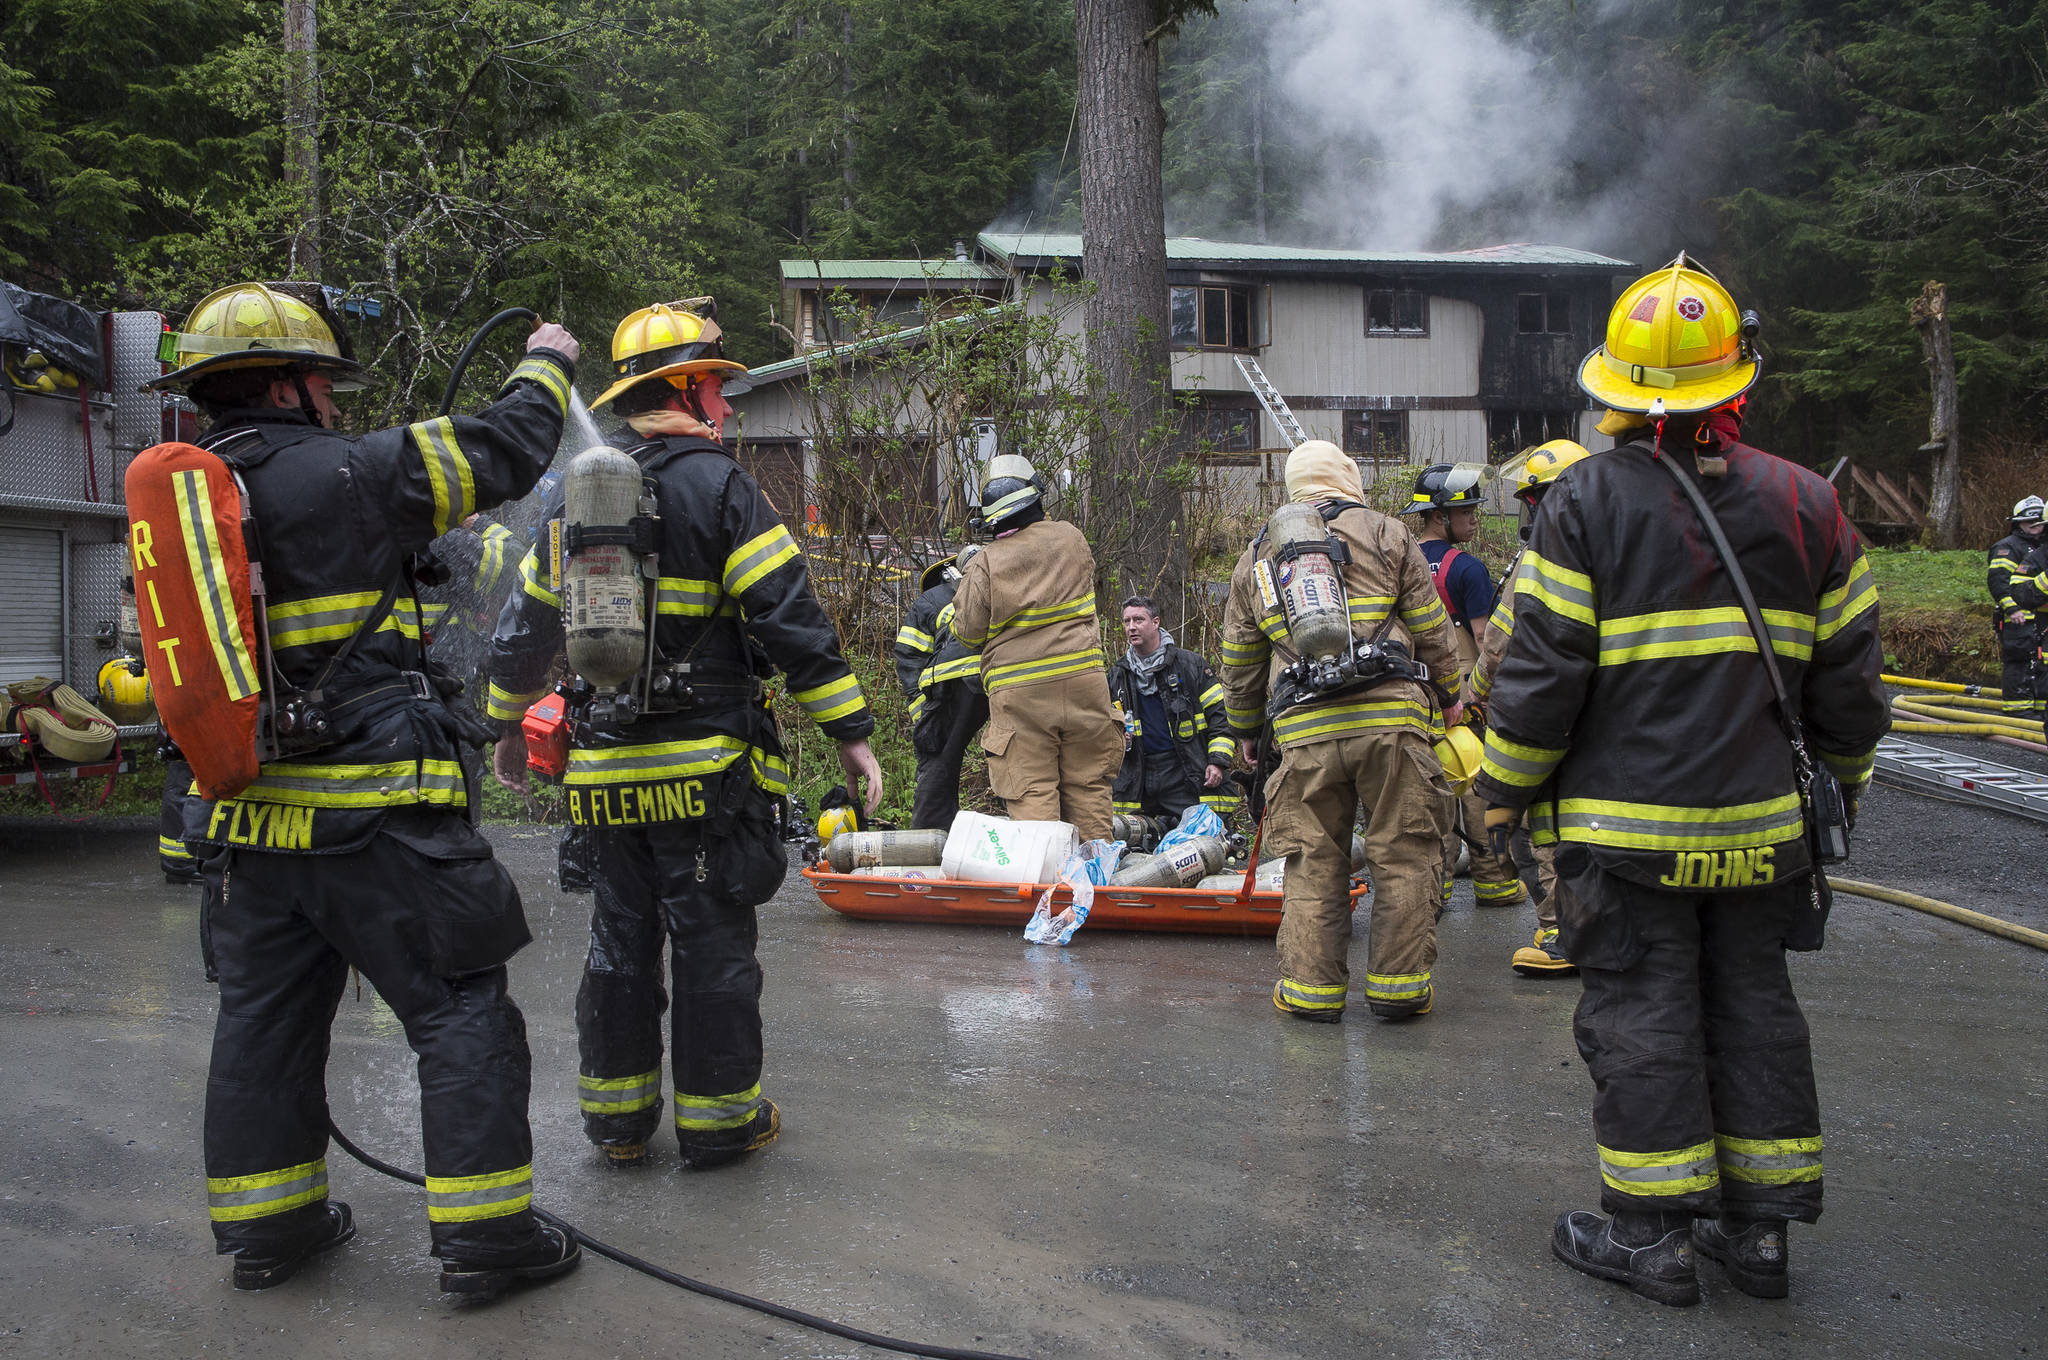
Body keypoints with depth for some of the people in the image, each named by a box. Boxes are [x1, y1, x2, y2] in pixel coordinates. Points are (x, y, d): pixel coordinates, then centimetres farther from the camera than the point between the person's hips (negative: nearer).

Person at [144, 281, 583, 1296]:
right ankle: (482, 1232, 5)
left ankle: (265, 1226, 28)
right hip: (375, 814, -7)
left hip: (247, 817, 8)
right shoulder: (346, 473, -11)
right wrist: (545, 367, 14)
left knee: (265, 1019, 17)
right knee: (461, 1013, 1)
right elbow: (503, 455, -2)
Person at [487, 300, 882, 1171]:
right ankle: (719, 1120, 15)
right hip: (705, 768, -6)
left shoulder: (574, 494, 11)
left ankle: (616, 1119, 25)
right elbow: (789, 617, -15)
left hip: (603, 771, 6)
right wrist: (850, 730, -11)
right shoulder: (717, 485, -9)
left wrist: (509, 728, 30)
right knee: (713, 942, 4)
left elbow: (524, 627, 17)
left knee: (619, 940, 15)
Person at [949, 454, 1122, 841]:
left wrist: (967, 577, 16)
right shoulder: (1071, 538, 4)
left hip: (1017, 693, -2)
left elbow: (969, 632, 1)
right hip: (1081, 678, 3)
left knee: (1031, 790, 0)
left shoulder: (985, 564, -5)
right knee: (1088, 785, 11)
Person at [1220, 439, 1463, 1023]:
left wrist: (1245, 727, 34)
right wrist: (1447, 693, 21)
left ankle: (1311, 987, 10)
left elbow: (1239, 657, 23)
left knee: (1313, 863, 9)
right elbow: (1431, 628, 8)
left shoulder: (1256, 557, 18)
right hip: (1392, 716, -2)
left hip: (1303, 731, 2)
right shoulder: (1385, 534, 8)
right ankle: (1399, 985, 9)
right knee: (1404, 855, 6)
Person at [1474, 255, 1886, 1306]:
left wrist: (1505, 789, 1)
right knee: (1753, 1008, 14)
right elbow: (1849, 674, 8)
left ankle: (1652, 1233, 13)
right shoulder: (1805, 504, 4)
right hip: (1762, 824, 5)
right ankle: (1758, 1225, 24)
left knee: (1639, 1018, 4)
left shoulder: (1586, 500, -10)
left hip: (1625, 829, -4)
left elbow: (1540, 671, -11)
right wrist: (1837, 787, 21)